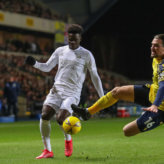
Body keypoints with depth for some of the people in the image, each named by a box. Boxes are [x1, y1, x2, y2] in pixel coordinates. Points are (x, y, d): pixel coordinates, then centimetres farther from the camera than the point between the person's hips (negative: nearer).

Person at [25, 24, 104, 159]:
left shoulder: (86, 55, 2)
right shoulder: (60, 51, 13)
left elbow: (95, 77, 6)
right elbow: (47, 67, 15)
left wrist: (102, 97, 5)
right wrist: (35, 64, -5)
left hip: (73, 93, -4)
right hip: (57, 89, 4)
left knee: (60, 119, -21)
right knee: (44, 116, -14)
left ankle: (68, 140, 13)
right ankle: (48, 150, -2)